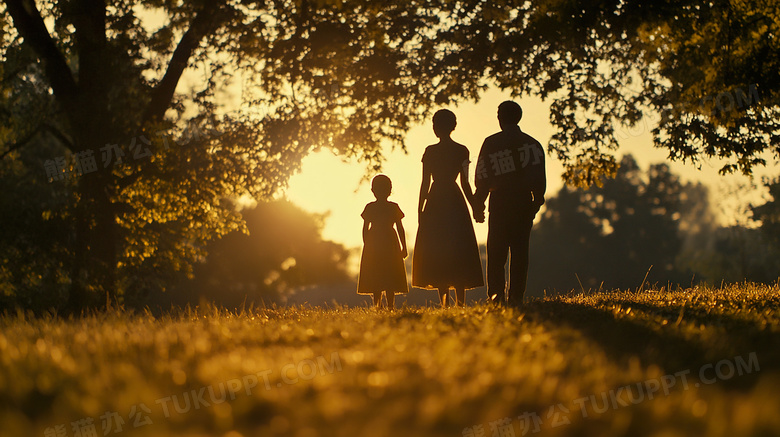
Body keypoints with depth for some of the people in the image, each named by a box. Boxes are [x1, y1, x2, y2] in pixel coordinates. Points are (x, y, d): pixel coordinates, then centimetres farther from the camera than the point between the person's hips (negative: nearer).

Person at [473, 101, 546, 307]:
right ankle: (516, 296, -2)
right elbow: (537, 176, -1)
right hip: (523, 202, 1)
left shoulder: (490, 143, 2)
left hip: (499, 202, -1)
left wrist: (478, 205, 5)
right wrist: (538, 199, 6)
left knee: (496, 251, 0)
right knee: (519, 250, 3)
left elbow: (482, 178, -1)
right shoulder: (531, 143, 8)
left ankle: (496, 292, -15)